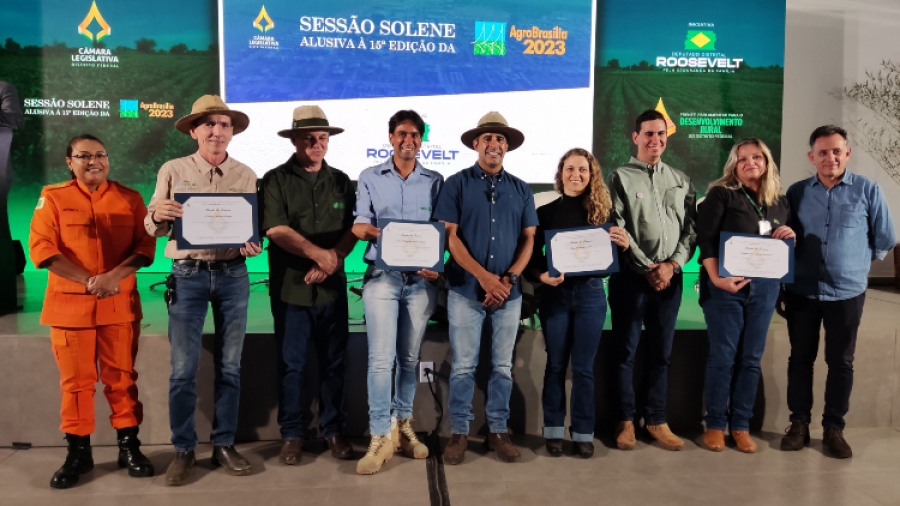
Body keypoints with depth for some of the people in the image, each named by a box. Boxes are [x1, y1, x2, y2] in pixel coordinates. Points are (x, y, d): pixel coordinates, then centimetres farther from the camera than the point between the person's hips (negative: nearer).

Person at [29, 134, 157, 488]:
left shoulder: (130, 198, 7)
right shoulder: (53, 198, 4)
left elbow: (145, 246, 0)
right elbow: (41, 247, -5)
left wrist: (113, 277, -17)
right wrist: (89, 281, -15)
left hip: (120, 303, 1)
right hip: (70, 303, 0)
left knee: (121, 377, 5)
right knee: (75, 381, 5)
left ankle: (129, 446, 15)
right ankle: (78, 452, 17)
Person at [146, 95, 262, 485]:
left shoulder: (246, 175, 5)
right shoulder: (172, 171, 3)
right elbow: (152, 229, 4)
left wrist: (253, 246, -16)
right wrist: (158, 213, -19)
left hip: (233, 275, 1)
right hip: (187, 275, -1)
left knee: (229, 365, 7)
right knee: (183, 368, 0)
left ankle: (223, 445, 20)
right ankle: (183, 449, 15)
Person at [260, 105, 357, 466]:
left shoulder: (340, 181, 10)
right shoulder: (276, 180, 1)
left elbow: (353, 229, 3)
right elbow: (276, 230, -11)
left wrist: (331, 260, -13)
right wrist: (319, 253, -17)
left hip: (332, 287, 3)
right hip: (290, 287, -2)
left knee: (334, 362, 9)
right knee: (291, 364, 6)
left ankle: (333, 430, 22)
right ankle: (291, 435, 19)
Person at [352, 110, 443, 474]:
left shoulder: (435, 182, 8)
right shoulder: (370, 178, 7)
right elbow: (358, 226, 0)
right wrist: (384, 233, -21)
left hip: (422, 279, 2)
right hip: (382, 276, -1)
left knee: (409, 358, 10)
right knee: (381, 358, -8)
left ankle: (402, 425, 23)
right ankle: (381, 437, -1)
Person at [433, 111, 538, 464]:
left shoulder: (521, 190, 10)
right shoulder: (456, 184, 1)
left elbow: (529, 239, 7)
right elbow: (450, 237, -6)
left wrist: (508, 279, -8)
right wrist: (484, 276, -15)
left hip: (509, 292, 3)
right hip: (465, 289, -3)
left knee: (503, 366, 10)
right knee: (463, 366, 2)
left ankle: (498, 430, 22)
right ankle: (459, 431, 15)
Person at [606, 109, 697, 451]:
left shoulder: (681, 181, 14)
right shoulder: (621, 177, 1)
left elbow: (691, 228, 8)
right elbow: (618, 230, -7)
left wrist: (672, 264, -7)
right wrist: (647, 268, -11)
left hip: (670, 277, 4)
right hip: (631, 276, -3)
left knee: (661, 353, 9)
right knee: (625, 351, 2)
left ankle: (656, 421, 19)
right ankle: (625, 421, 13)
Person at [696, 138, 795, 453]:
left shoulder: (779, 201, 12)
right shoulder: (721, 194, -3)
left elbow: (787, 242, 22)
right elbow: (705, 238, -11)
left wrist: (791, 236, -2)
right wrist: (716, 278, -21)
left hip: (764, 286, 5)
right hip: (726, 285, -4)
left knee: (751, 358, 8)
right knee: (723, 356, 0)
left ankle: (741, 425, 19)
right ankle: (715, 424, 12)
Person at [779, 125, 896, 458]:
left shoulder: (867, 190, -4)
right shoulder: (796, 192, 1)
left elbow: (885, 240, 5)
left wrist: (854, 262, 11)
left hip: (847, 292, -1)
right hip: (801, 291, 1)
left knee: (841, 362, 8)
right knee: (800, 359, 9)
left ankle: (833, 429, 21)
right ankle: (799, 423, 21)